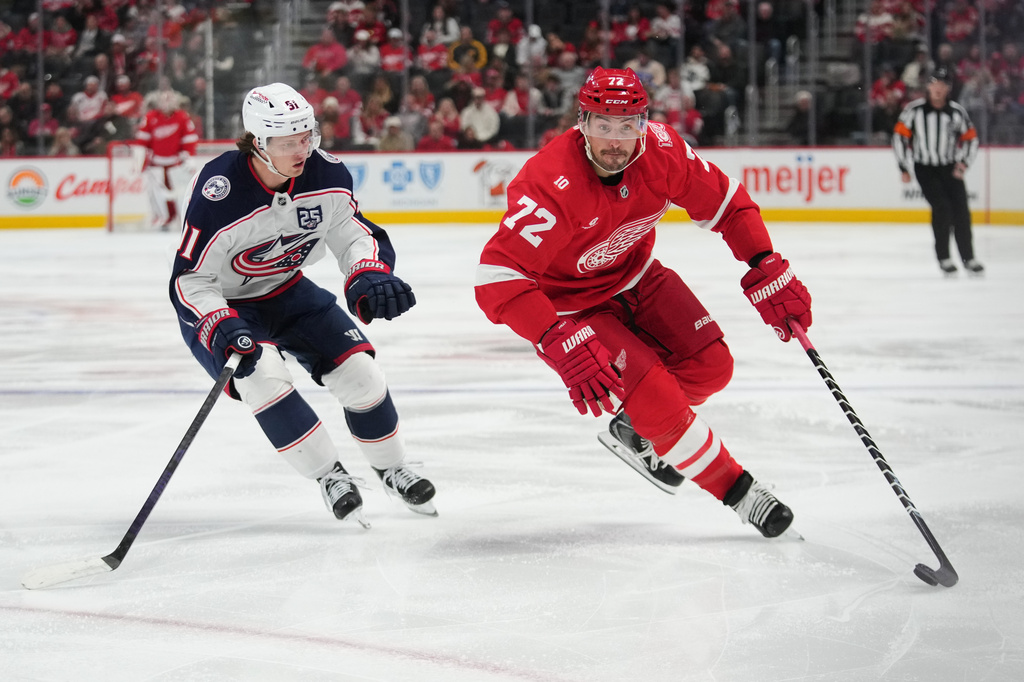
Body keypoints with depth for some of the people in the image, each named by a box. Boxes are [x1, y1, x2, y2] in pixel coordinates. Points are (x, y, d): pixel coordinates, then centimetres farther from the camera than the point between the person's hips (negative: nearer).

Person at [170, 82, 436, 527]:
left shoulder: (326, 174, -18)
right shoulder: (218, 192, -32)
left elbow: (356, 235, -7)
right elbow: (189, 279, -25)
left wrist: (370, 277, -28)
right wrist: (222, 329, -40)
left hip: (287, 290, 5)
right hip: (221, 305, -5)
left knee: (356, 369, -5)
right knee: (262, 374, -30)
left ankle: (392, 469, 20)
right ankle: (331, 478, -14)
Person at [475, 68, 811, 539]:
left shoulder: (661, 150, -20)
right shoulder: (553, 185, -37)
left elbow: (725, 204, -4)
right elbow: (498, 278, -41)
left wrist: (767, 272, -14)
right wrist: (563, 345, -47)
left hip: (634, 278, 6)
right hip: (570, 305, -6)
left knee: (710, 366, -3)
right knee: (660, 401, -18)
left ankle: (637, 431, 26)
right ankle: (738, 491, 3)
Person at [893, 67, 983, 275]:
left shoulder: (957, 112, -3)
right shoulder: (914, 110, -9)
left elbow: (970, 138, 7)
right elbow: (900, 136, -3)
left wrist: (964, 162, -7)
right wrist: (904, 168, -4)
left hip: (950, 168, 3)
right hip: (925, 168, -2)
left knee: (960, 210, -3)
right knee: (942, 207, -17)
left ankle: (968, 257, 11)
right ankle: (943, 258, -6)